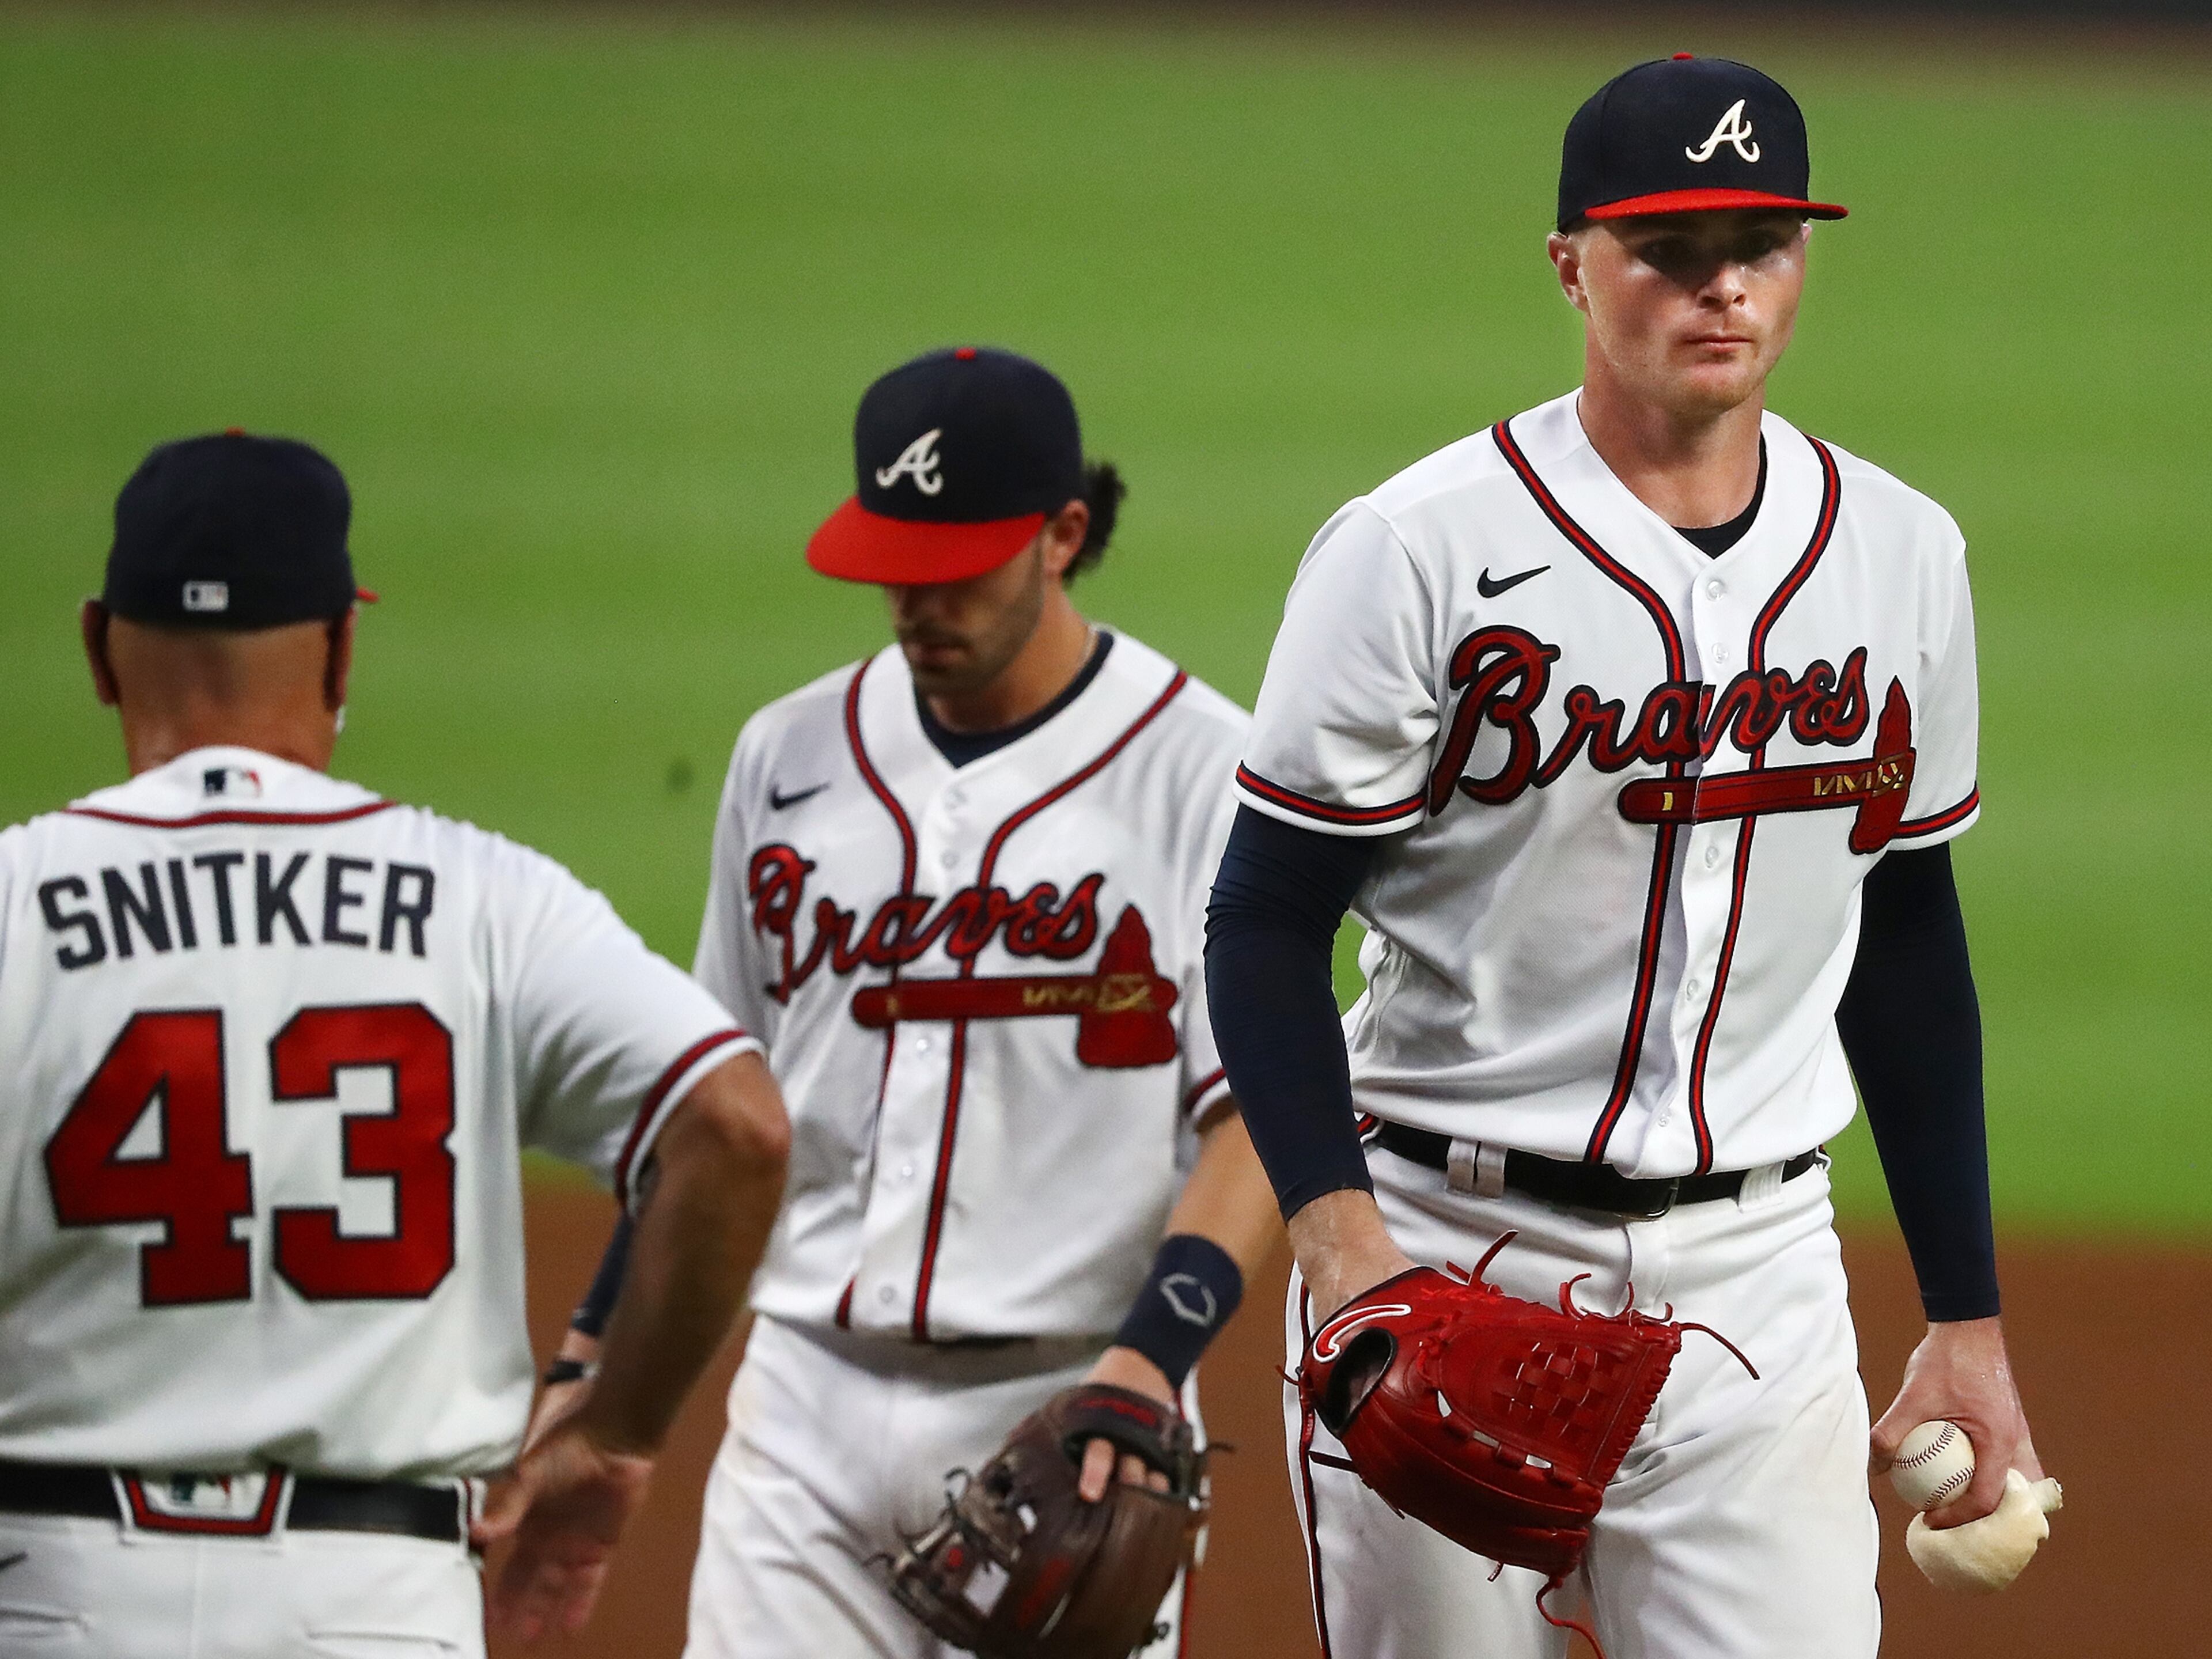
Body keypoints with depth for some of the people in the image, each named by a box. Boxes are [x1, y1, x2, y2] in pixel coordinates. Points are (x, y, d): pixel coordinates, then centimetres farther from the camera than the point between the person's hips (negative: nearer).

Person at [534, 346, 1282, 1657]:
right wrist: (594, 1364, 12)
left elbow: (1266, 1111, -10)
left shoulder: (1207, 774, -4)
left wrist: (1153, 1354, -25)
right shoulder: (792, 756, 11)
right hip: (806, 1404, 4)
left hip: (1069, 1415, -4)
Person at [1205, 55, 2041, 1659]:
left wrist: (1966, 1316, 14)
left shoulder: (1901, 553, 7)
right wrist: (1341, 1240, -23)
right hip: (1449, 1249, -3)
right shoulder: (1422, 551, -9)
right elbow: (1267, 924, -8)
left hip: (1758, 1269, 3)